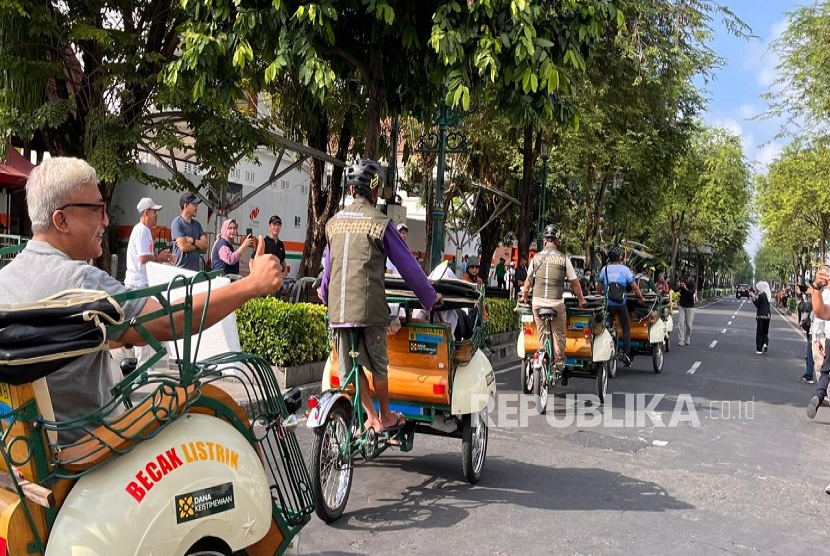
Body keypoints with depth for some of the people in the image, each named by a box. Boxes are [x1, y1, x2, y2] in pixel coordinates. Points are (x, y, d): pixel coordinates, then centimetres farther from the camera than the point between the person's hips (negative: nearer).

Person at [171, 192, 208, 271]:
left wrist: (192, 240, -11)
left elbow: (205, 245, 5)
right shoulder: (177, 222, -7)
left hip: (195, 267, 5)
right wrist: (198, 244, 0)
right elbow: (183, 247, -15)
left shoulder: (196, 224, 13)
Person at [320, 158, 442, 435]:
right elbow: (407, 264, -1)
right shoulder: (379, 222, -4)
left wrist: (325, 293, 41)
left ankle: (371, 418, 15)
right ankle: (386, 417, 22)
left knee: (351, 365, 12)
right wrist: (430, 297, 10)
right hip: (369, 305, -4)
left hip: (338, 306, 4)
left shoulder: (334, 222, 12)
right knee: (377, 363, 10)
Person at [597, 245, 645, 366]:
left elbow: (599, 289, 10)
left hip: (608, 304, 2)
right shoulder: (624, 269, 0)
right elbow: (634, 287, 1)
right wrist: (641, 298, 12)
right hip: (621, 303, -2)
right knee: (626, 328, 6)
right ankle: (626, 352, -5)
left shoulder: (605, 269, 6)